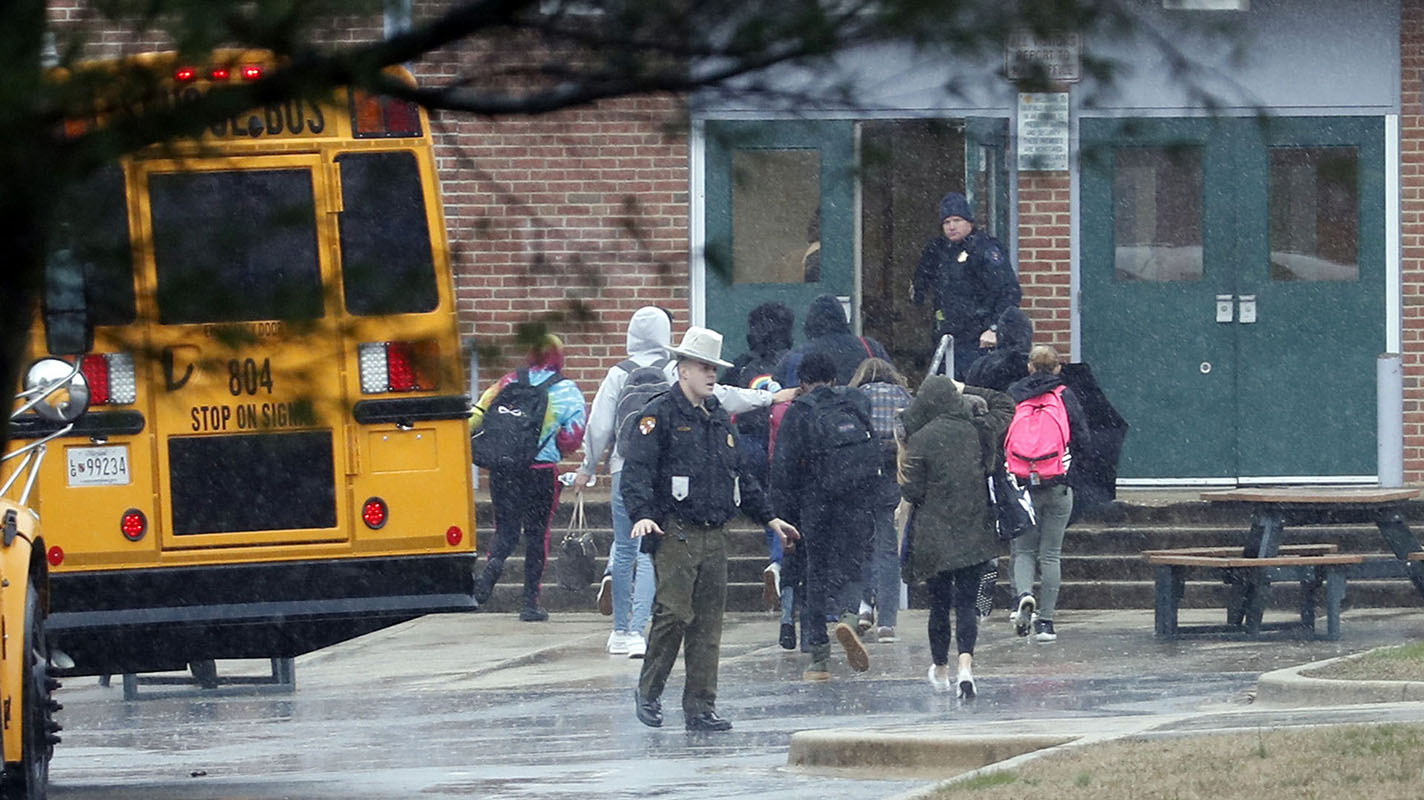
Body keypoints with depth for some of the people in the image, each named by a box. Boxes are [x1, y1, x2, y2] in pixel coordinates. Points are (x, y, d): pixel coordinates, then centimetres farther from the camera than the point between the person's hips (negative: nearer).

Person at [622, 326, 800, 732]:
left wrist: (768, 517, 25)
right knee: (674, 613, -13)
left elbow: (740, 475, 29)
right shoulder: (660, 415, -4)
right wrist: (642, 514, -28)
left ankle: (701, 708, 7)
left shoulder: (719, 419, 20)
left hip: (714, 536, 7)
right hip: (675, 533, -7)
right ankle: (648, 692, 5)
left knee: (708, 623, 4)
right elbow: (637, 470, -13)